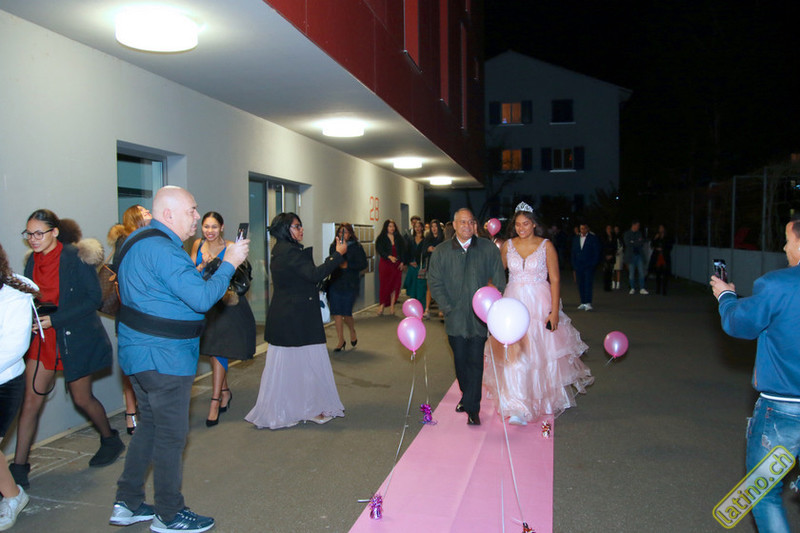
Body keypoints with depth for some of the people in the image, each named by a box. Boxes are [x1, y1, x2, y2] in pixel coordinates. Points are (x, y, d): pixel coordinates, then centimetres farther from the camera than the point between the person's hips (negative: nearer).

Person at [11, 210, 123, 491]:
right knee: (31, 399, 0)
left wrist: (54, 319, -21)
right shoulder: (33, 261, 5)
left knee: (81, 397, 8)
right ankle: (19, 467, 11)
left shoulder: (76, 257, -14)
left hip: (77, 338, -5)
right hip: (43, 339, 5)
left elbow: (94, 298, -16)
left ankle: (110, 440, 34)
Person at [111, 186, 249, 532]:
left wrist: (198, 274, 9)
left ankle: (127, 504, 31)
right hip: (164, 359, -11)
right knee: (171, 435, 3)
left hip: (140, 354, 11)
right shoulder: (162, 250, -22)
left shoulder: (140, 241, 13)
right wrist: (229, 263, -16)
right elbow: (202, 299, -26)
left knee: (150, 426, 21)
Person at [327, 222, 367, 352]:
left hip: (350, 284, -4)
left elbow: (363, 264, -7)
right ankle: (340, 340, 15)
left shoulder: (356, 247, -3)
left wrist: (347, 265, -15)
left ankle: (353, 332, 28)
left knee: (346, 312, -4)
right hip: (335, 283, 4)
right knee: (336, 312, 2)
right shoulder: (333, 246, 9)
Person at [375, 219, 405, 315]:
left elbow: (403, 250, 12)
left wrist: (402, 261, 0)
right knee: (384, 285, -8)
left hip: (397, 264, 3)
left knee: (395, 285, 2)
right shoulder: (381, 238, 1)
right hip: (385, 264, -3)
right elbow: (379, 250, -8)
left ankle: (392, 306, 8)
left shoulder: (399, 238, 13)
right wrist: (389, 256, -21)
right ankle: (382, 305, -2)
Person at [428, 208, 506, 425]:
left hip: (479, 316, -1)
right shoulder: (441, 251, 5)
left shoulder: (489, 249, 2)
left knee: (475, 361, -2)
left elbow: (499, 281, 3)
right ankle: (467, 396, 32)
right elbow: (434, 283, 4)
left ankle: (472, 408, 6)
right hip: (455, 318, 2)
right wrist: (447, 308, -6)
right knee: (460, 360, 11)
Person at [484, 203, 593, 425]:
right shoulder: (508, 246, 5)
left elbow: (555, 279, -5)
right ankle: (518, 408, -1)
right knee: (514, 354, -6)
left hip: (540, 305, -1)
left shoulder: (546, 246, -3)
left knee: (544, 353, 8)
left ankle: (549, 397, 34)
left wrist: (554, 311, -11)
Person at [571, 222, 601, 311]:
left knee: (588, 283, -12)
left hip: (589, 266, -4)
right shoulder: (576, 239, 14)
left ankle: (588, 303, -15)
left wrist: (593, 264, -7)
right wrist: (574, 264, 7)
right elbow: (573, 252, 17)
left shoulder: (593, 238, 1)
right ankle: (583, 303, 12)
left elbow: (597, 252, 0)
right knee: (580, 284, 5)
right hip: (578, 266, 4)